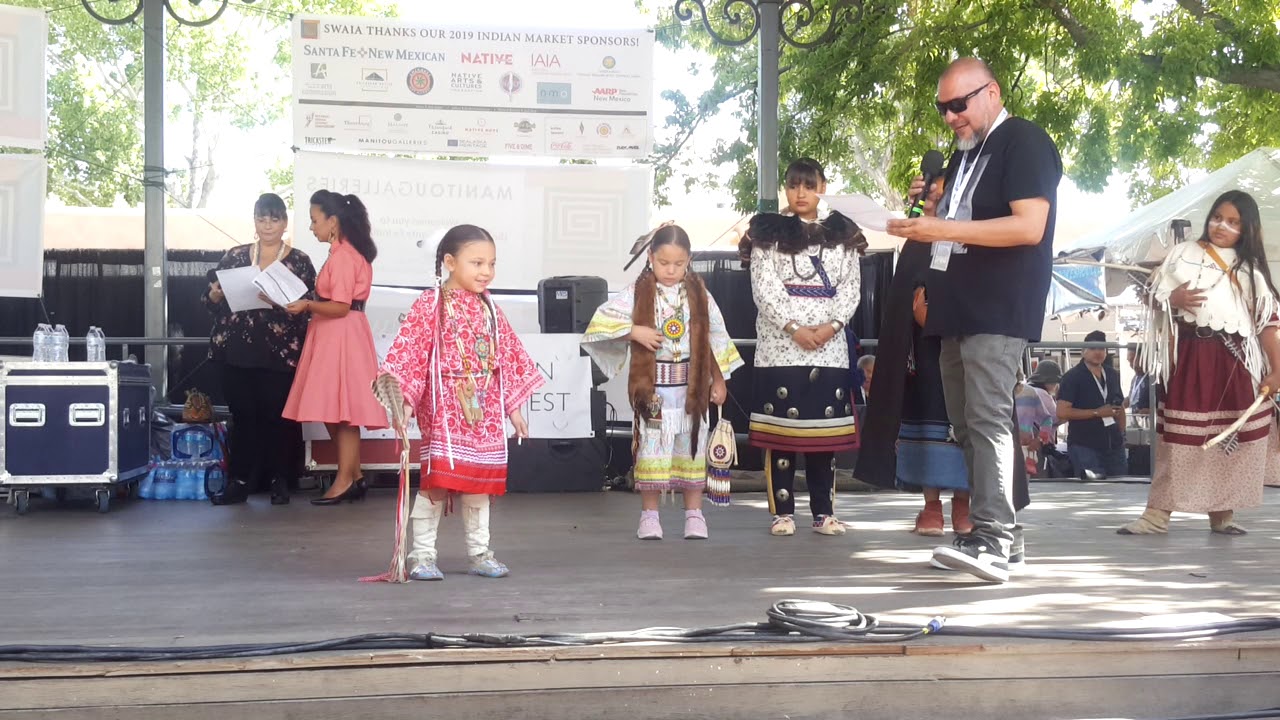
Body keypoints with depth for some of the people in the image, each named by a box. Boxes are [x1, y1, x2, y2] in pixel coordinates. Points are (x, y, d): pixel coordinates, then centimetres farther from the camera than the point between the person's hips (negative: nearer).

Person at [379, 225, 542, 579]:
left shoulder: (489, 309, 10)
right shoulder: (430, 305, -7)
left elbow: (509, 355, 14)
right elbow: (409, 353, -11)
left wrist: (514, 406, 13)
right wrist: (406, 399, -19)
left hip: (485, 410, 5)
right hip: (444, 408, -5)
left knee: (480, 482, 10)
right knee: (437, 480, -6)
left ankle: (480, 553, 20)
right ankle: (422, 554, 5)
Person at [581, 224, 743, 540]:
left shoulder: (699, 294, 4)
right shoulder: (637, 293, -3)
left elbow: (716, 336, 9)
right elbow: (601, 320, -7)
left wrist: (719, 379, 7)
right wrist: (635, 331, -18)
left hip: (692, 385, 2)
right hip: (651, 386, -2)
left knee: (691, 446, 7)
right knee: (651, 447, 3)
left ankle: (694, 514, 16)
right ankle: (649, 514, 13)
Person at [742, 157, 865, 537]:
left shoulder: (842, 234, 13)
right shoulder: (768, 231, 5)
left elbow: (850, 286, 7)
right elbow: (763, 287, -3)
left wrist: (832, 325, -9)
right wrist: (793, 328, -14)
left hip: (829, 346, 2)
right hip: (779, 344, -2)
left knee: (824, 428, 3)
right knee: (781, 428, -2)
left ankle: (824, 512, 10)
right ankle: (782, 512, 3)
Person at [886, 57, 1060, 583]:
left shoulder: (1025, 142, -5)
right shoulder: (963, 154, 22)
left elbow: (1029, 226, -18)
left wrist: (944, 228, -22)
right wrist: (931, 209, 6)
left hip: (1000, 311, -9)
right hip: (957, 311, 9)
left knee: (987, 420, -17)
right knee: (966, 425, 9)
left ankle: (991, 543, -21)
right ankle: (1003, 526, 17)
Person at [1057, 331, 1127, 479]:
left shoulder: (1112, 375, 13)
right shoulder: (1072, 377, -6)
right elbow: (1062, 412, -15)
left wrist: (1121, 433, 13)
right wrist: (1097, 413, -16)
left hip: (1114, 445, 6)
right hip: (1084, 446, -6)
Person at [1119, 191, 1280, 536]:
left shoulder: (1250, 269, 11)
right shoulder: (1183, 255, 7)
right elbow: (1156, 300, 8)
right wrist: (1174, 299, -15)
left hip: (1233, 359, 2)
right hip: (1190, 355, -2)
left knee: (1231, 437, 3)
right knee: (1180, 436, -4)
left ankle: (1222, 512, 13)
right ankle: (1157, 513, -2)